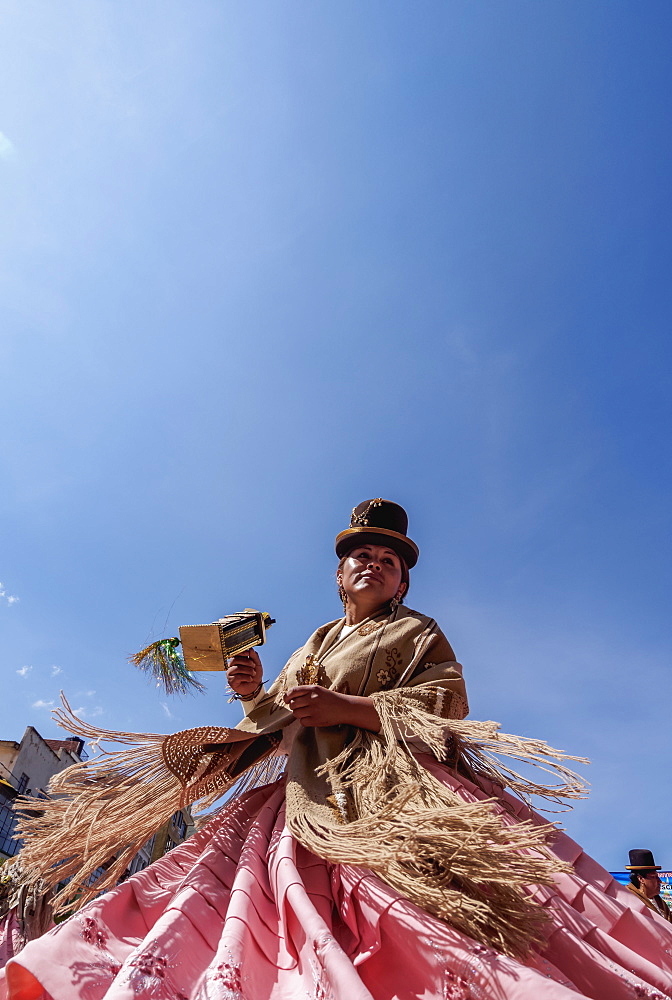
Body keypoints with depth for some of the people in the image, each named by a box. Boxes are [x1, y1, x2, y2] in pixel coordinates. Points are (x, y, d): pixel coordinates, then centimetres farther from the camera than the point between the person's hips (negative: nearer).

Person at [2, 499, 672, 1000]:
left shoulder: (416, 631, 12)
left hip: (391, 791, -4)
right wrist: (255, 693, 1)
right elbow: (275, 726, 24)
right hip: (308, 801, 5)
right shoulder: (313, 644, 25)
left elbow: (448, 696, -6)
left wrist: (350, 707, -15)